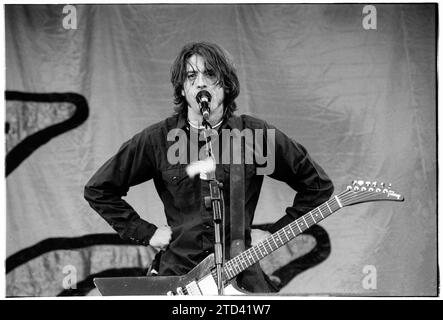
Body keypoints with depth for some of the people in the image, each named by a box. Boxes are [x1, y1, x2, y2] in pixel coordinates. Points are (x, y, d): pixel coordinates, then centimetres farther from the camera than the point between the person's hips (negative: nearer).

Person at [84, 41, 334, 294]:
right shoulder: (157, 140, 3)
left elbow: (317, 185, 10)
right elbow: (98, 189, 13)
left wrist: (274, 235, 6)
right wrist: (146, 233, 7)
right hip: (175, 275, 0)